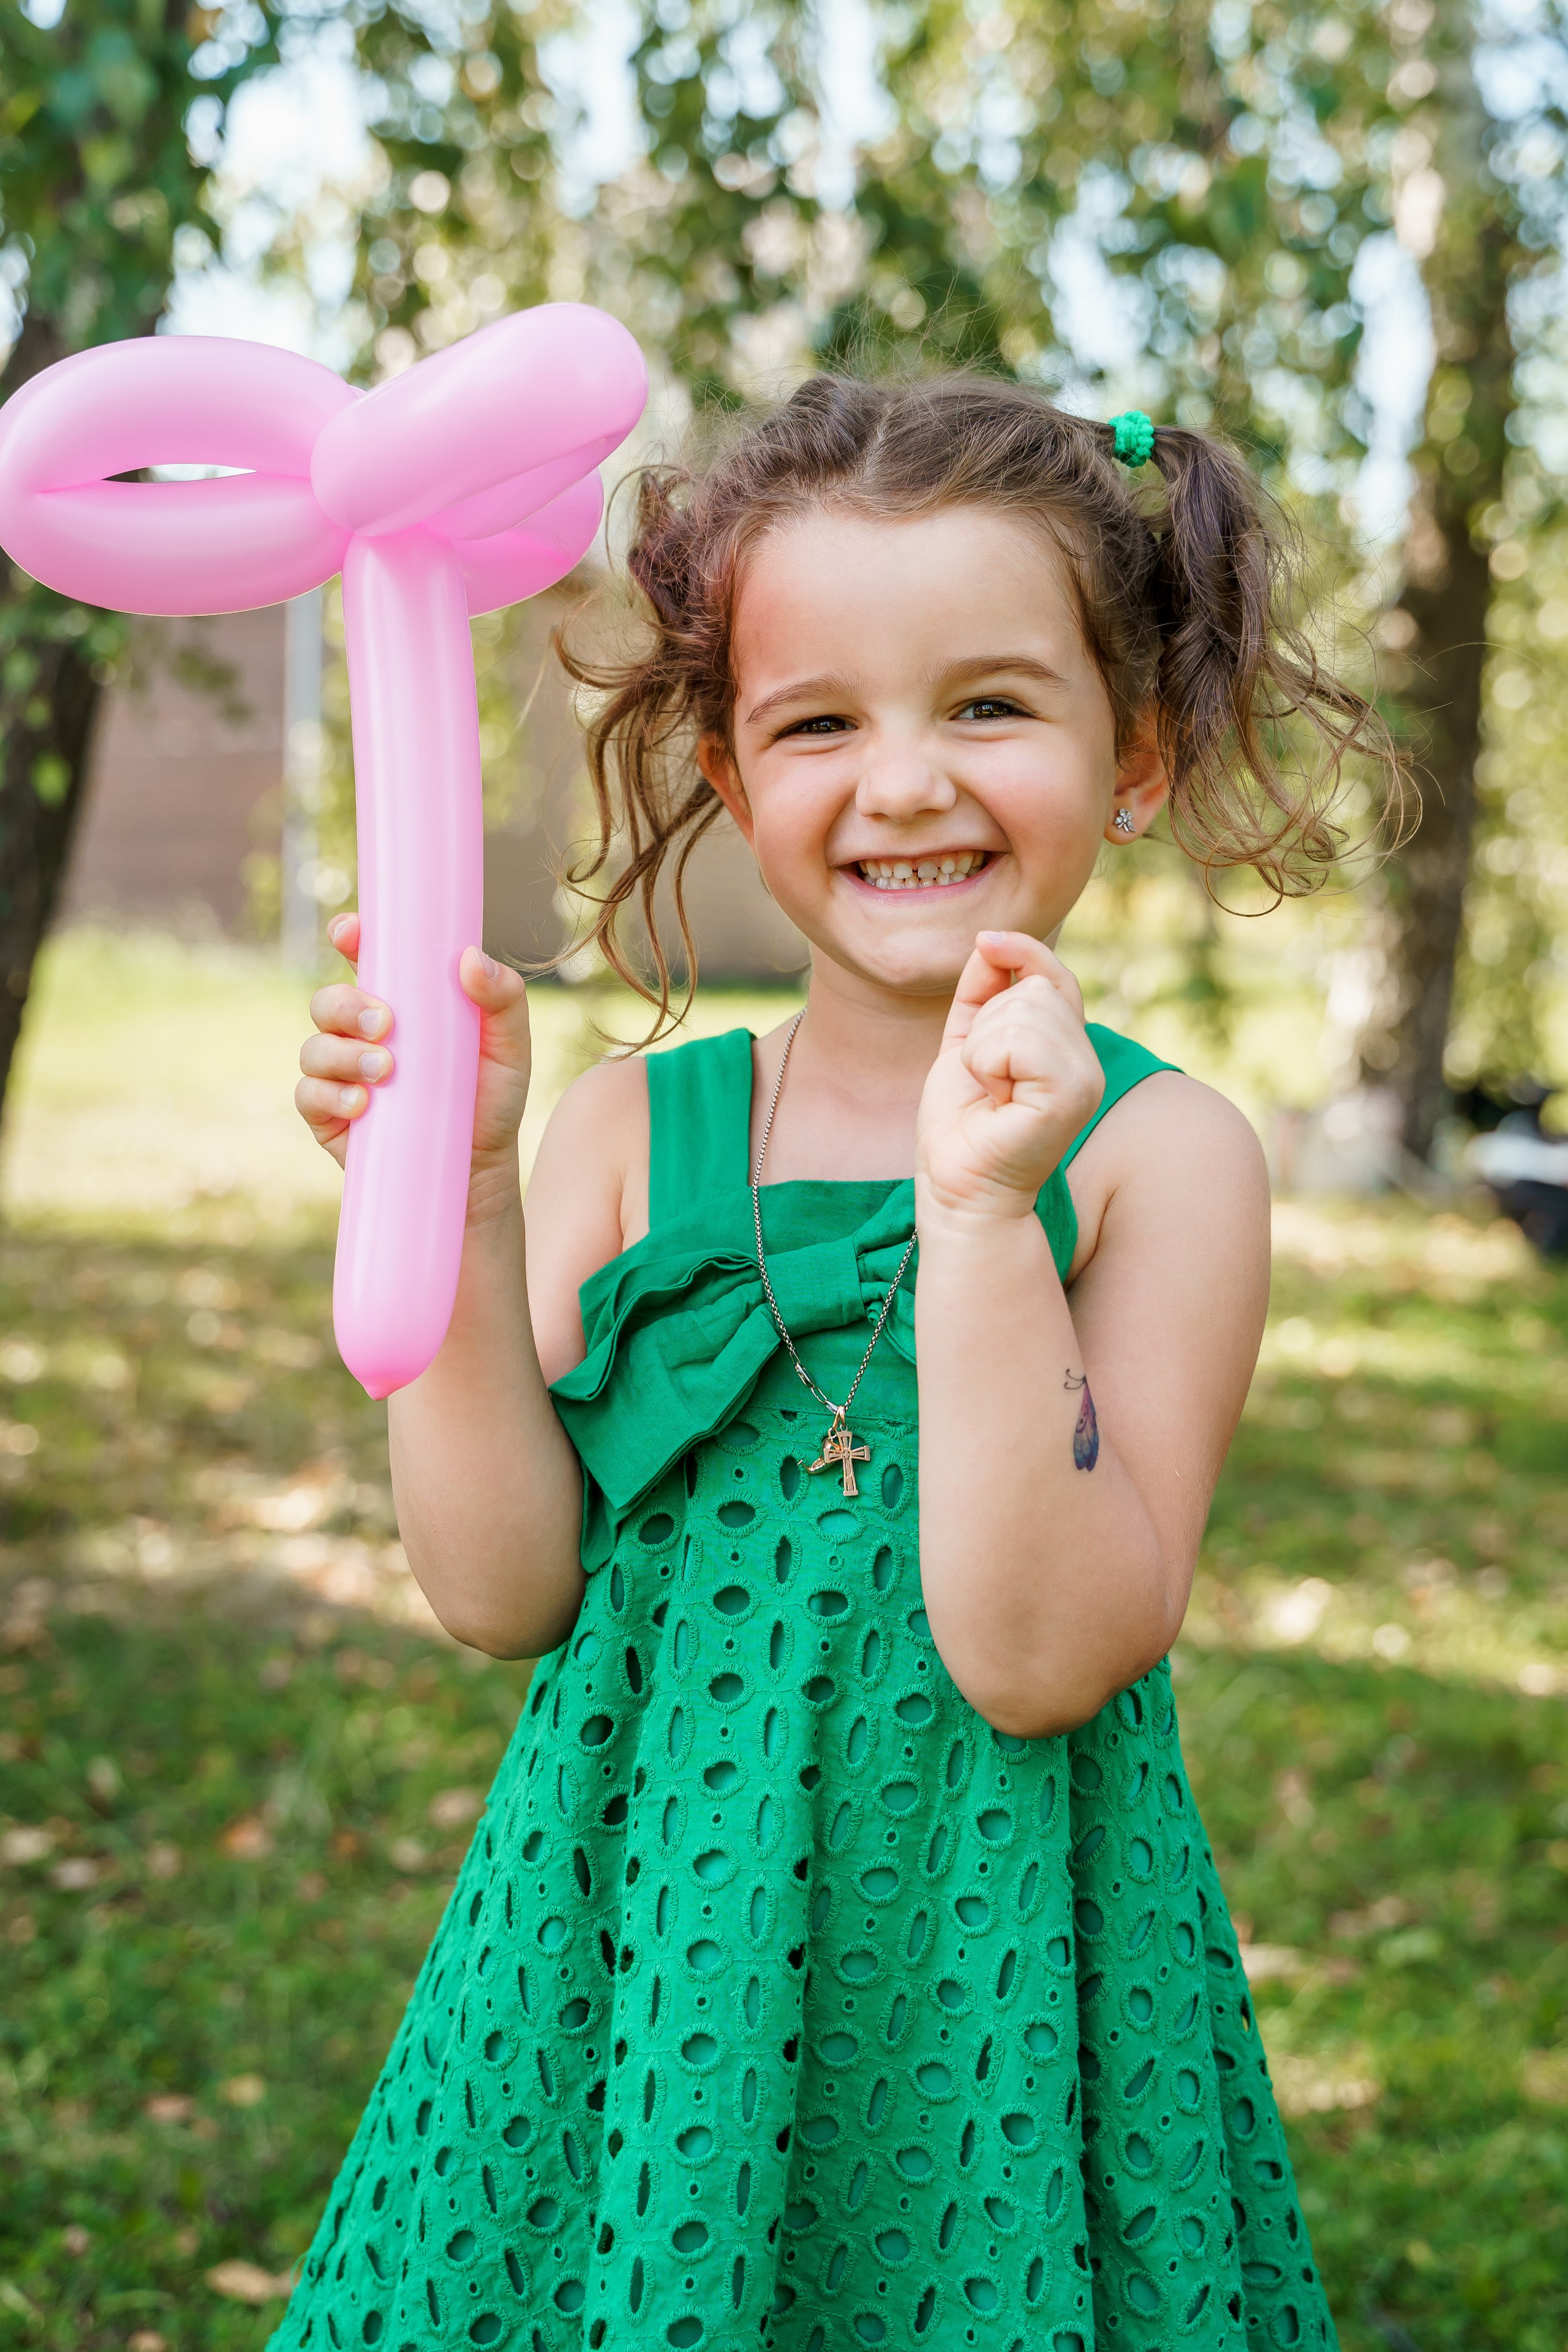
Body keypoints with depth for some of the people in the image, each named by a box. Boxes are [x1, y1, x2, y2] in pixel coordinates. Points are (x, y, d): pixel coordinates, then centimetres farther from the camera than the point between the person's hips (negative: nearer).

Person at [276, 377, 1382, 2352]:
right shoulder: (631, 1127, 1)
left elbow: (1039, 1656, -18)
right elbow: (502, 1591, -5)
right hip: (630, 1952, 3)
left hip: (984, 1965, -2)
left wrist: (980, 1206, -26)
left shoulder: (1157, 1151, -8)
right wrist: (453, 1190, -13)